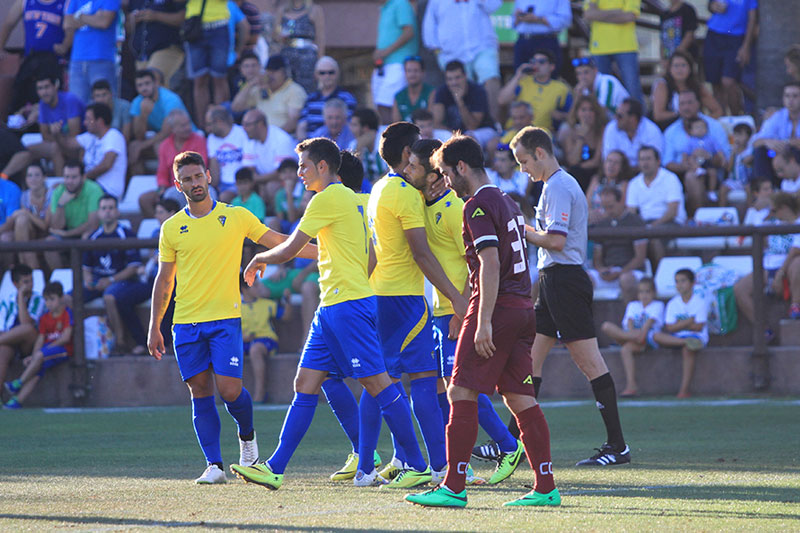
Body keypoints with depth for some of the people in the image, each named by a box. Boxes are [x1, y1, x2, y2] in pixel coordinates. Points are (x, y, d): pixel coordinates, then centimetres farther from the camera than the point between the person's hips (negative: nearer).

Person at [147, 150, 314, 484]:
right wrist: (154, 327, 10)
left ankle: (247, 436, 19)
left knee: (229, 390, -11)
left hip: (225, 318, -2)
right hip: (186, 323, 2)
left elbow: (279, 243, 9)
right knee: (200, 392, -1)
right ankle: (214, 465, 1)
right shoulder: (172, 228, 8)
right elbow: (164, 280, 13)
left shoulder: (236, 216, 3)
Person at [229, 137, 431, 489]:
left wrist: (259, 259, 10)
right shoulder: (350, 199, 19)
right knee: (305, 385, 5)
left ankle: (420, 466, -6)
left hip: (348, 303, -10)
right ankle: (275, 469, 2)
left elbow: (288, 251, -8)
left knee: (376, 383, -9)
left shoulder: (329, 198, -10)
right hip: (332, 306, 10)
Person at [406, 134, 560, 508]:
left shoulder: (478, 205, -10)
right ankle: (546, 488, 3)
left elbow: (491, 264, -19)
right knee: (520, 399, 7)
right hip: (523, 308, 9)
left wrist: (484, 321, -22)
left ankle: (453, 488, -7)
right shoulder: (507, 203, 19)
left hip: (496, 308, -9)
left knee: (461, 394, -6)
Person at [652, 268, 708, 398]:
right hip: (676, 338, 4)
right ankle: (687, 342, -40)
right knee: (656, 335, -24)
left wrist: (679, 325, -4)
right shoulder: (672, 303, 9)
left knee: (687, 350, -38)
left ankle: (684, 390, -37)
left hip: (697, 337, -4)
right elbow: (670, 328, -1)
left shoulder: (700, 302, -1)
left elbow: (698, 327, -9)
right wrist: (690, 321, -11)